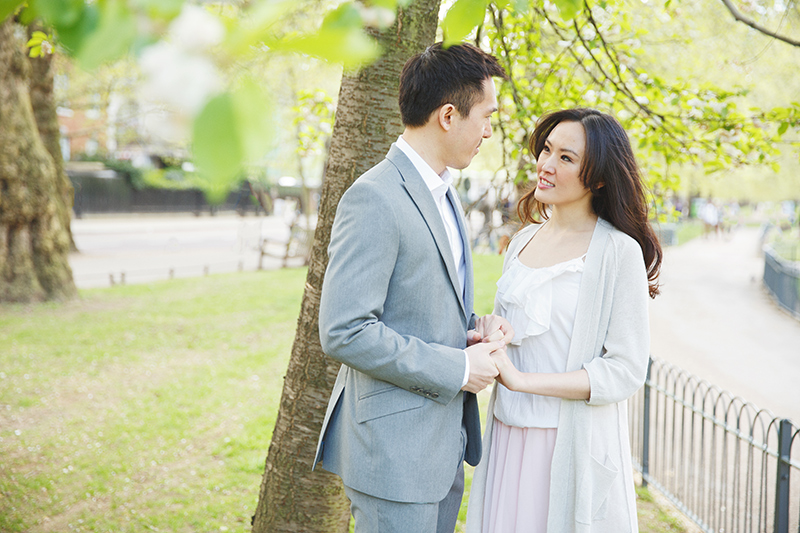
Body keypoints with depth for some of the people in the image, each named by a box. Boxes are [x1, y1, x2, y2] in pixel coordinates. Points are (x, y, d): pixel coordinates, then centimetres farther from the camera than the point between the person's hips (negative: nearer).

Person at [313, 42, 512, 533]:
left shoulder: (442, 193, 12)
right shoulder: (374, 199, -19)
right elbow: (344, 332, -24)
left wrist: (477, 326, 0)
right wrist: (457, 368, -19)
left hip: (446, 441, 9)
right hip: (395, 450, -9)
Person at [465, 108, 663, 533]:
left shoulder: (618, 251, -11)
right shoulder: (523, 240, 10)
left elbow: (627, 371, -14)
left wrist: (521, 380, -19)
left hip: (574, 445, -5)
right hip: (508, 435, 6)